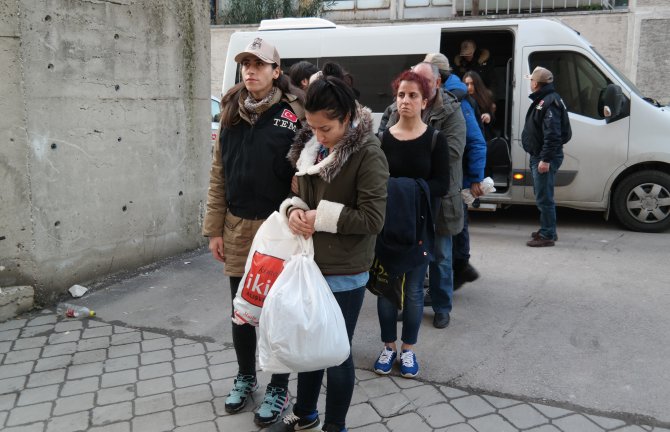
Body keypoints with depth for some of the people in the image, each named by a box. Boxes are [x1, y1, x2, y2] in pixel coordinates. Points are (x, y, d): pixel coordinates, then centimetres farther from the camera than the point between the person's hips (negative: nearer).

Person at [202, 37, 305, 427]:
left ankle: (279, 388, 23)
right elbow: (219, 174, 7)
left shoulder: (293, 114, -8)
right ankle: (246, 377, 36)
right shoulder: (232, 113, 7)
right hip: (237, 227, 5)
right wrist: (215, 229, 5)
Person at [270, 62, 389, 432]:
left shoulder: (367, 153, -16)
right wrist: (294, 209, -7)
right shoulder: (309, 145, 4)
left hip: (344, 272, -7)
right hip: (310, 263, 7)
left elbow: (372, 218, -20)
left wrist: (321, 217, -18)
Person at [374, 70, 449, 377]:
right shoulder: (383, 139, 2)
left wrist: (407, 188, -17)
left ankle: (408, 349, 23)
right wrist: (391, 192, -19)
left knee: (413, 290, 7)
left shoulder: (435, 139, -2)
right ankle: (388, 346, 25)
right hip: (387, 225, 1)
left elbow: (441, 185, -7)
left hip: (419, 226, -1)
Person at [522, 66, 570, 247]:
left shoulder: (549, 103, -18)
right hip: (539, 157, 11)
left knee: (544, 197, -6)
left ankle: (547, 235, -1)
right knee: (543, 196, 18)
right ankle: (547, 230, 29)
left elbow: (553, 135, -25)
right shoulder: (542, 100, 16)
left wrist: (546, 159, -26)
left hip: (545, 158, -11)